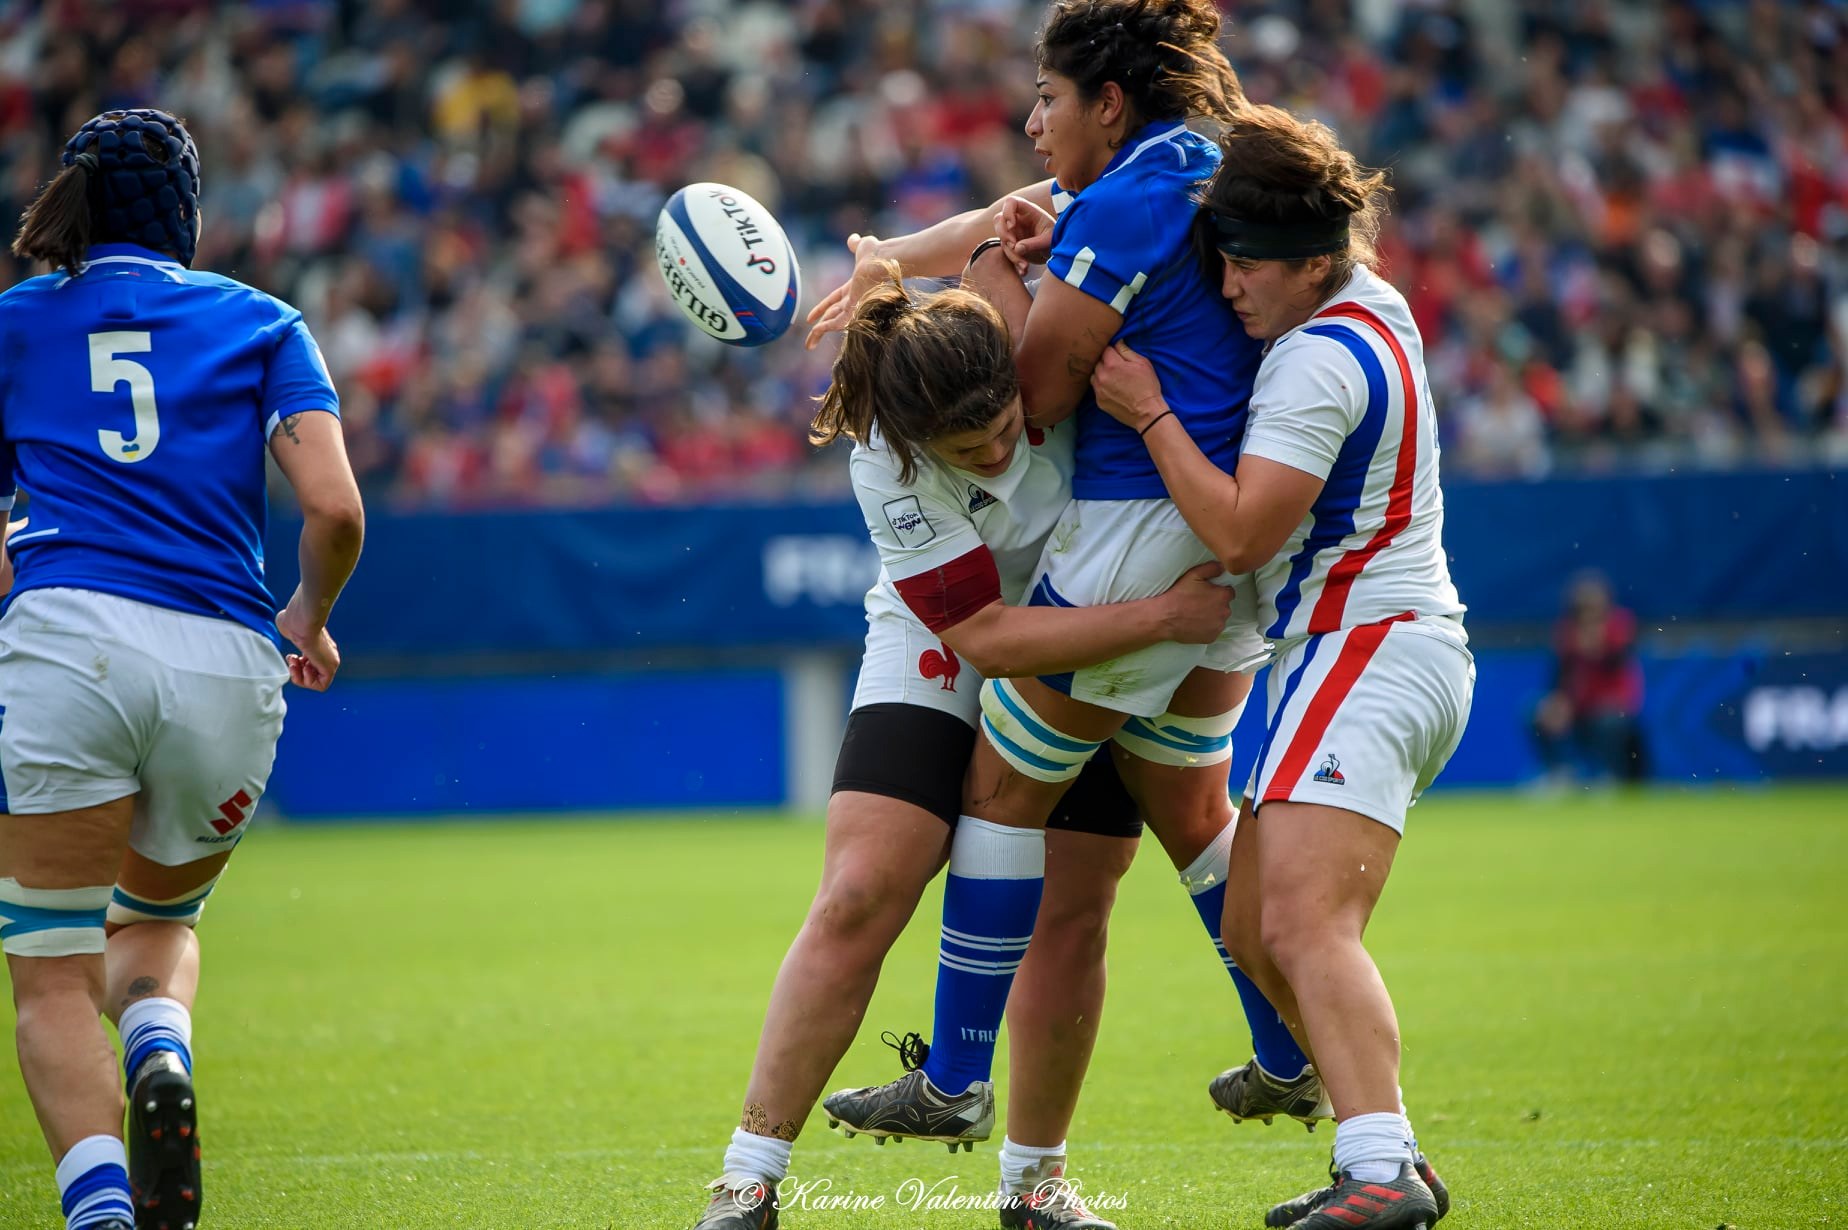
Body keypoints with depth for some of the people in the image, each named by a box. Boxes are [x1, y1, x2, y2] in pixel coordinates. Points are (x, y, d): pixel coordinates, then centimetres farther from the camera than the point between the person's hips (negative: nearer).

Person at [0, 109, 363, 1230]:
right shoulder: (260, 323, 16)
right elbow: (335, 511, 3)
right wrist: (311, 617, 22)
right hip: (228, 669, 2)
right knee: (158, 922, 26)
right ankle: (162, 1063, -8)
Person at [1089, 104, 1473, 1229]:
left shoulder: (1321, 360, -16)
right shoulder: (1367, 302, 15)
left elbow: (1241, 532, -20)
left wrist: (1150, 415, -12)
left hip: (1366, 652, -11)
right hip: (1366, 654, 11)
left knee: (1305, 923, -24)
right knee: (1256, 931, 12)